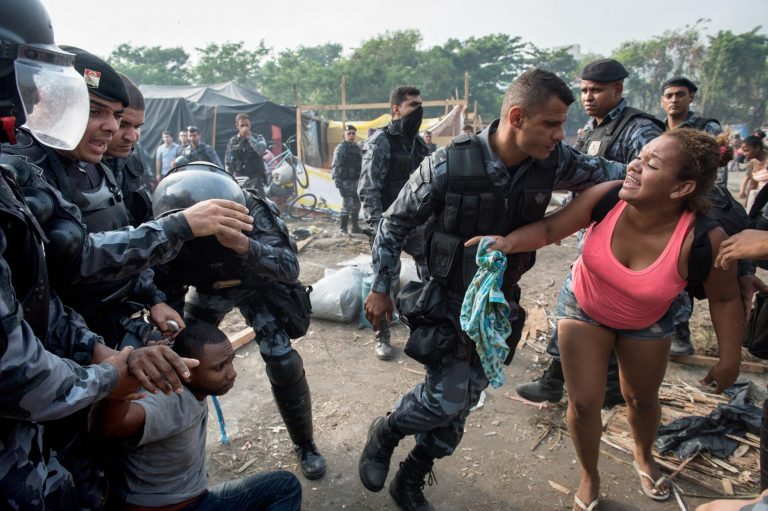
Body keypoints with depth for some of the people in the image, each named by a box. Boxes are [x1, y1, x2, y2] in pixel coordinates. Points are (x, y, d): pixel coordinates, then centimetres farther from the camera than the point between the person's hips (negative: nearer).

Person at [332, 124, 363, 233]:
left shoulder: (358, 148, 16)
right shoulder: (341, 148, -6)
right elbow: (335, 166, -12)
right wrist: (337, 180, -21)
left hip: (356, 180, 7)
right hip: (345, 181, -7)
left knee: (356, 204, 12)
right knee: (347, 205, -10)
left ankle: (355, 227, 23)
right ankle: (343, 229, -4)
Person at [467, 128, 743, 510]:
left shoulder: (703, 239, -32)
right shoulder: (606, 197, -31)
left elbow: (724, 298, -14)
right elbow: (550, 228, -20)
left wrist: (729, 361, -6)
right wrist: (509, 242, -39)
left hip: (647, 323, 0)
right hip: (583, 308, 0)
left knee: (642, 398, 21)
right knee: (583, 403, 0)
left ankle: (644, 457, 58)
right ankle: (589, 479, 32)